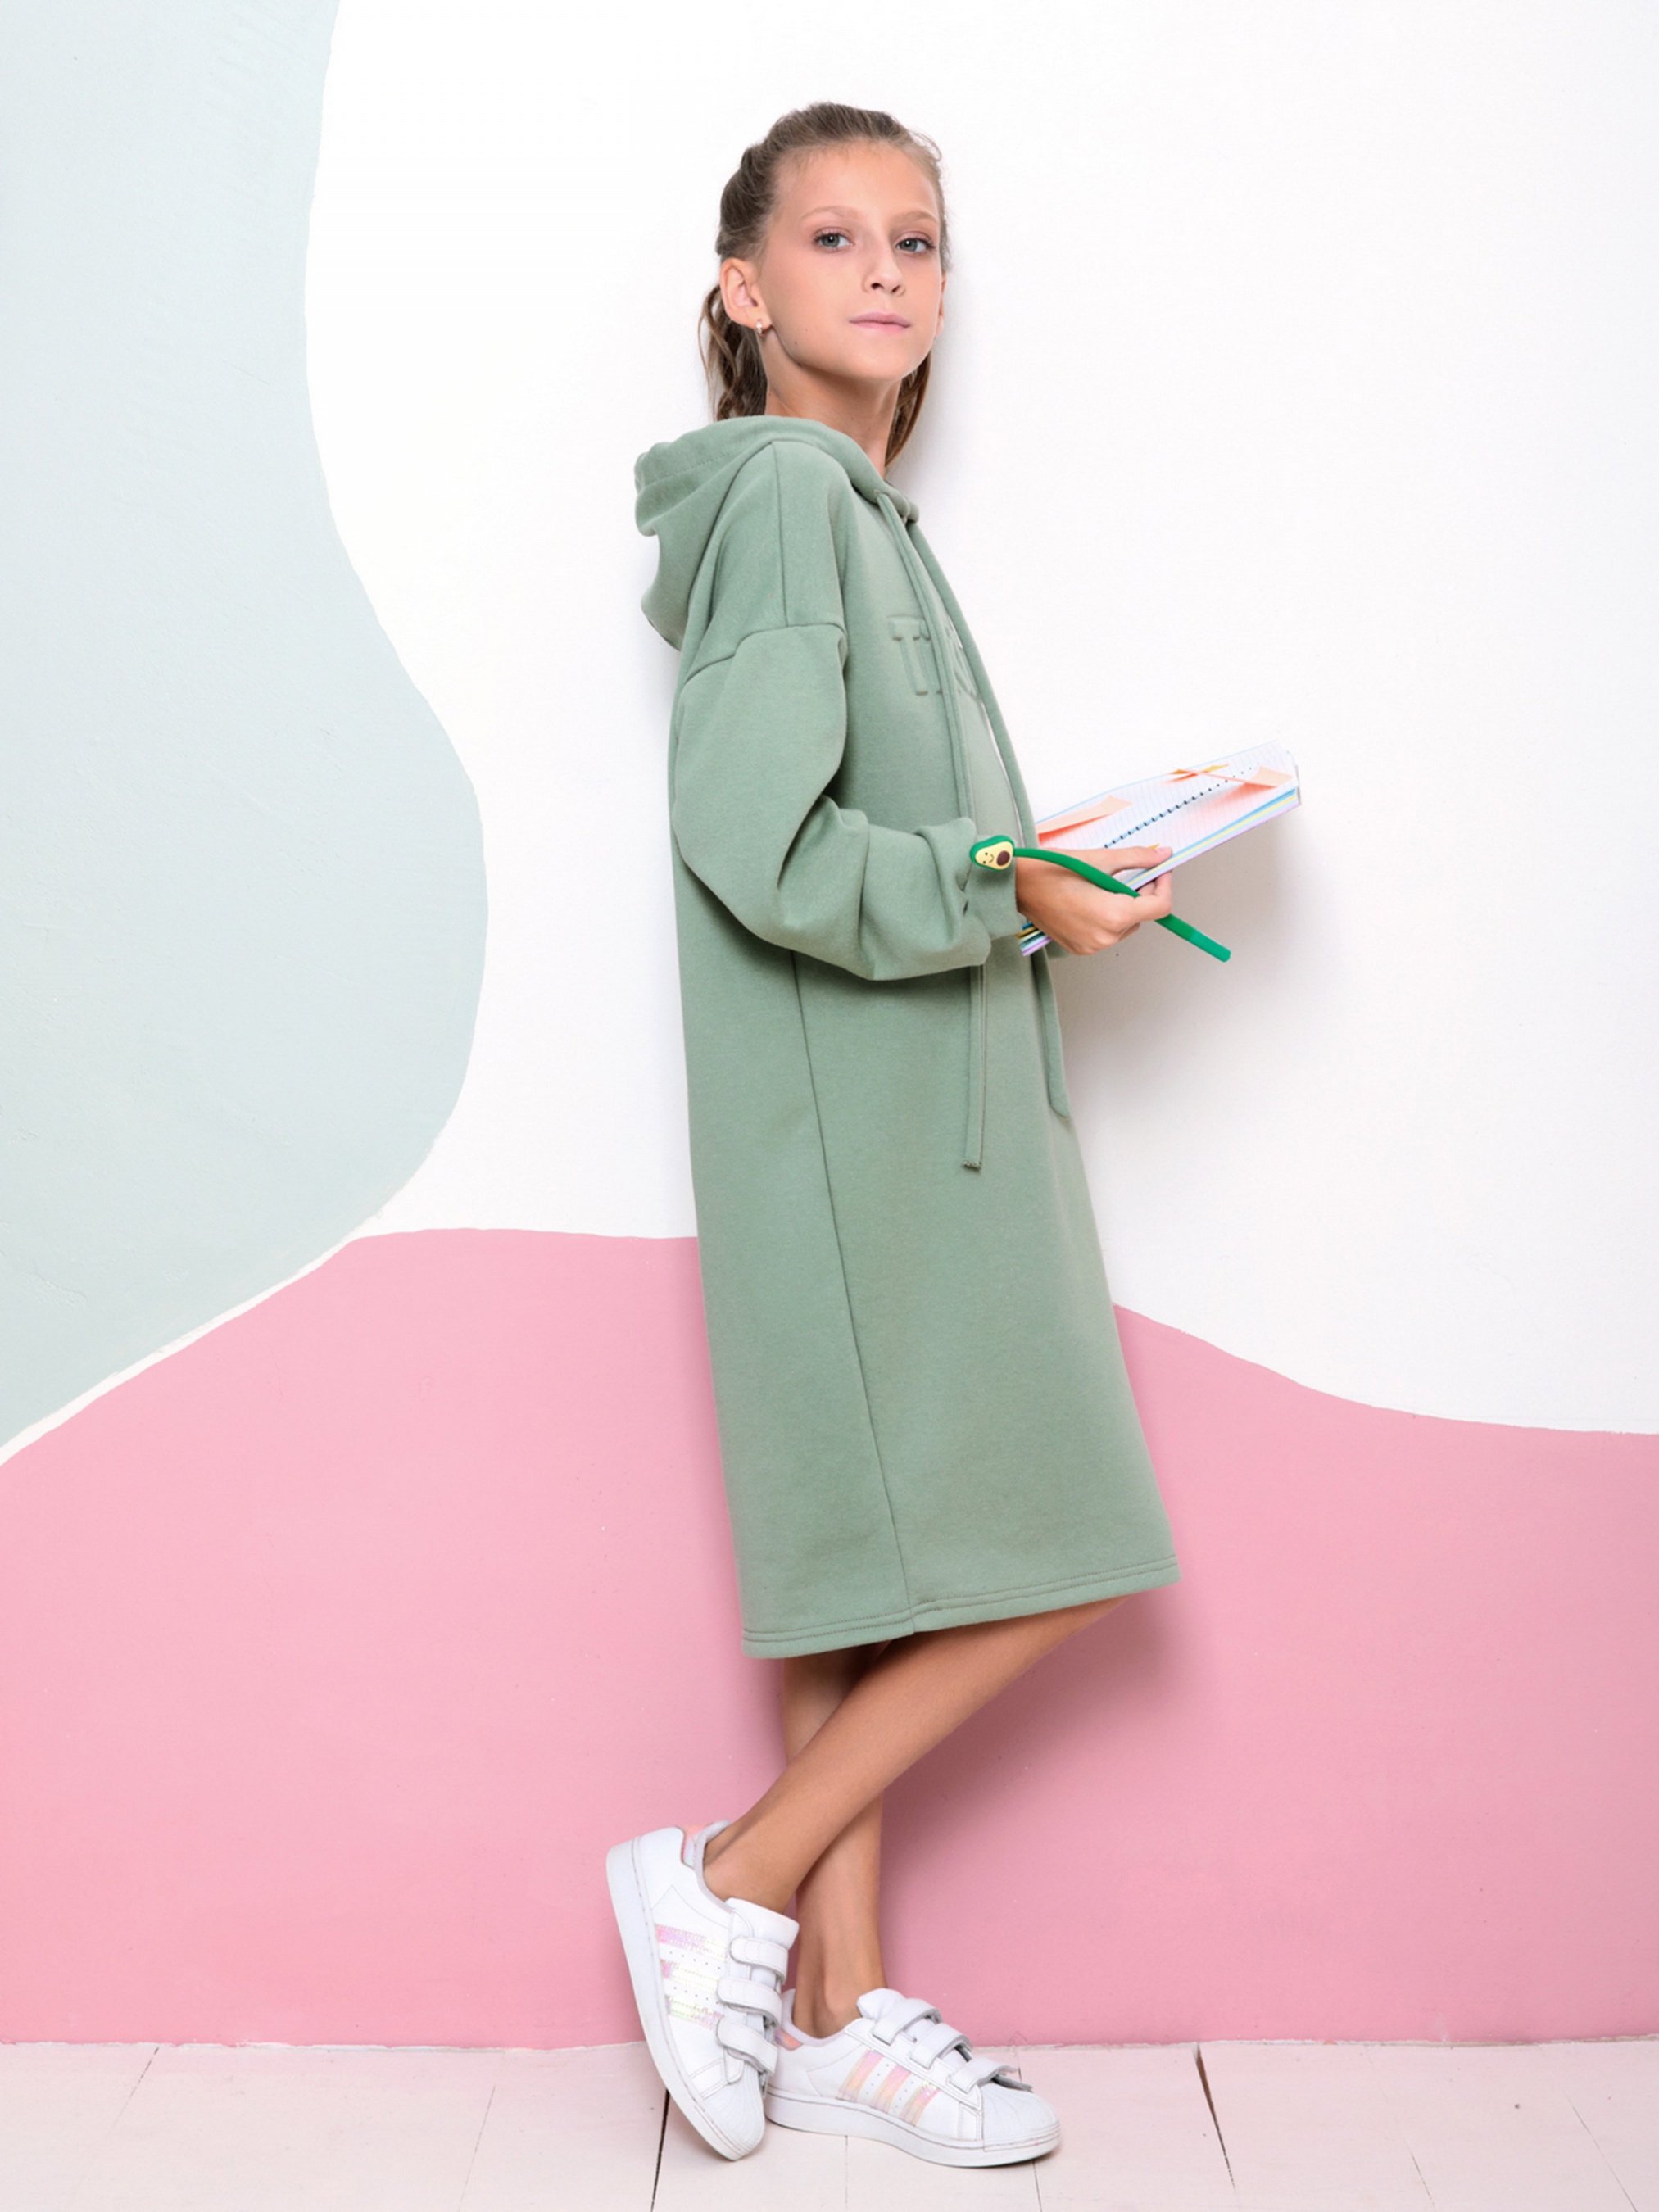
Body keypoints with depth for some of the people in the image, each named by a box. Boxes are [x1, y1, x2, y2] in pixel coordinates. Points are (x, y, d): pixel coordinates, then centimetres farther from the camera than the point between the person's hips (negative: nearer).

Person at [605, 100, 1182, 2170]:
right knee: (1031, 1569, -5)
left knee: (887, 1591, 11)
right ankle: (730, 1886, 8)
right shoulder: (784, 489, -10)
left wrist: (1050, 879, 10)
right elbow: (755, 840, -21)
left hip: (913, 1116, 9)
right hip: (865, 1125, -9)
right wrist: (1005, 897, -15)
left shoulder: (858, 509, 20)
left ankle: (836, 2011, 21)